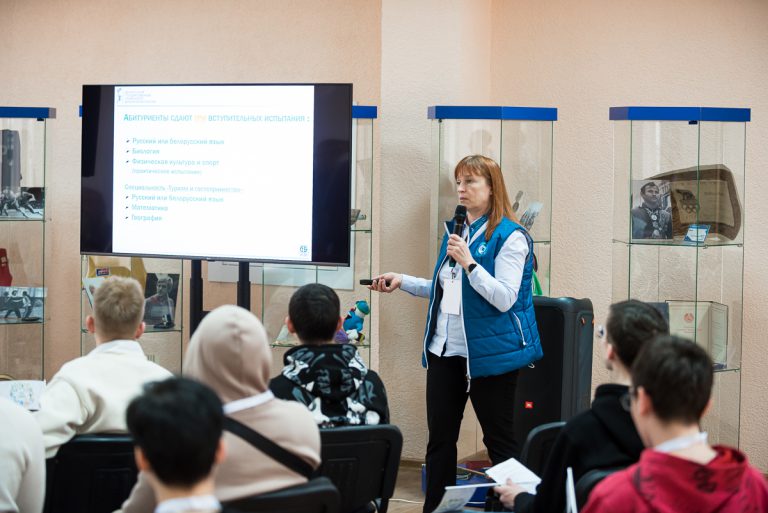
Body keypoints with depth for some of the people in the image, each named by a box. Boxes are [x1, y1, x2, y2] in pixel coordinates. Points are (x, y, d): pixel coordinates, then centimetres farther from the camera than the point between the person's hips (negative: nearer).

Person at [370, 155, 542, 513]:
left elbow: (504, 299, -18)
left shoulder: (509, 237, -11)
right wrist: (403, 282, 14)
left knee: (499, 439, 2)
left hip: (488, 352, -7)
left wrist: (469, 262, -24)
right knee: (440, 439, 10)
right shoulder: (455, 230, 13)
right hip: (445, 349, 7)